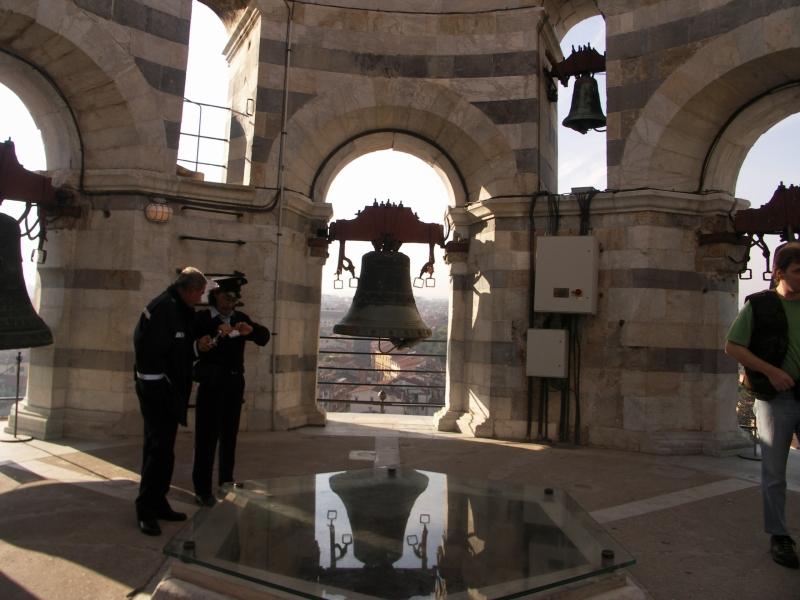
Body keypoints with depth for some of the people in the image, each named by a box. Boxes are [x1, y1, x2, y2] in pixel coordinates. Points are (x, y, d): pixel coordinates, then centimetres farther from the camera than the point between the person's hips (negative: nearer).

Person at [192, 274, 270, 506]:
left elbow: (264, 337, -1)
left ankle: (226, 482, 25)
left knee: (229, 435, 13)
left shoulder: (240, 318, 7)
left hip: (235, 383, 5)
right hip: (212, 384, -5)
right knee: (207, 436, -2)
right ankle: (202, 489, 5)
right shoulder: (202, 318, -6)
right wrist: (217, 335, -31)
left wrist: (250, 330, -20)